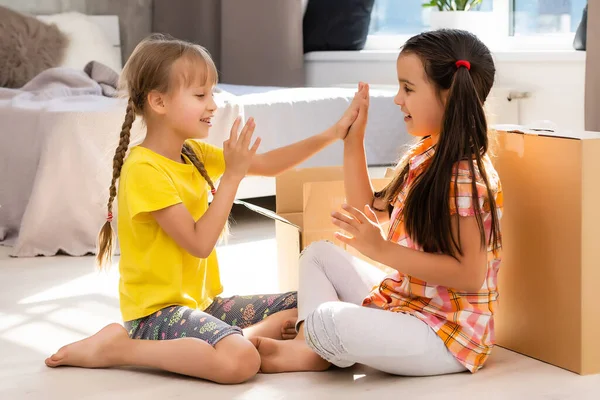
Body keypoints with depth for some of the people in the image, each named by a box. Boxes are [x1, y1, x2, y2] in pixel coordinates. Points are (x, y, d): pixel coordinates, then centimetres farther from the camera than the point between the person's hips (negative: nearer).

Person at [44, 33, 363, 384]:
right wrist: (232, 176, -22)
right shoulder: (144, 169, -19)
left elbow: (267, 165, 10)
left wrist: (331, 135, 1)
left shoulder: (195, 154, 7)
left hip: (203, 301, 9)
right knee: (241, 362, -33)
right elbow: (199, 243, -23)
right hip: (158, 311, -8)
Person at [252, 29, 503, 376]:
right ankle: (308, 344, -6)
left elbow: (470, 275, -24)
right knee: (319, 254, 16)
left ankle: (321, 348, 3)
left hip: (448, 333, -10)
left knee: (328, 320, -32)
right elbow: (371, 212, 16)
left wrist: (382, 250, -28)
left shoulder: (467, 175, -21)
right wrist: (353, 138, 11)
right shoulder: (423, 156, 8)